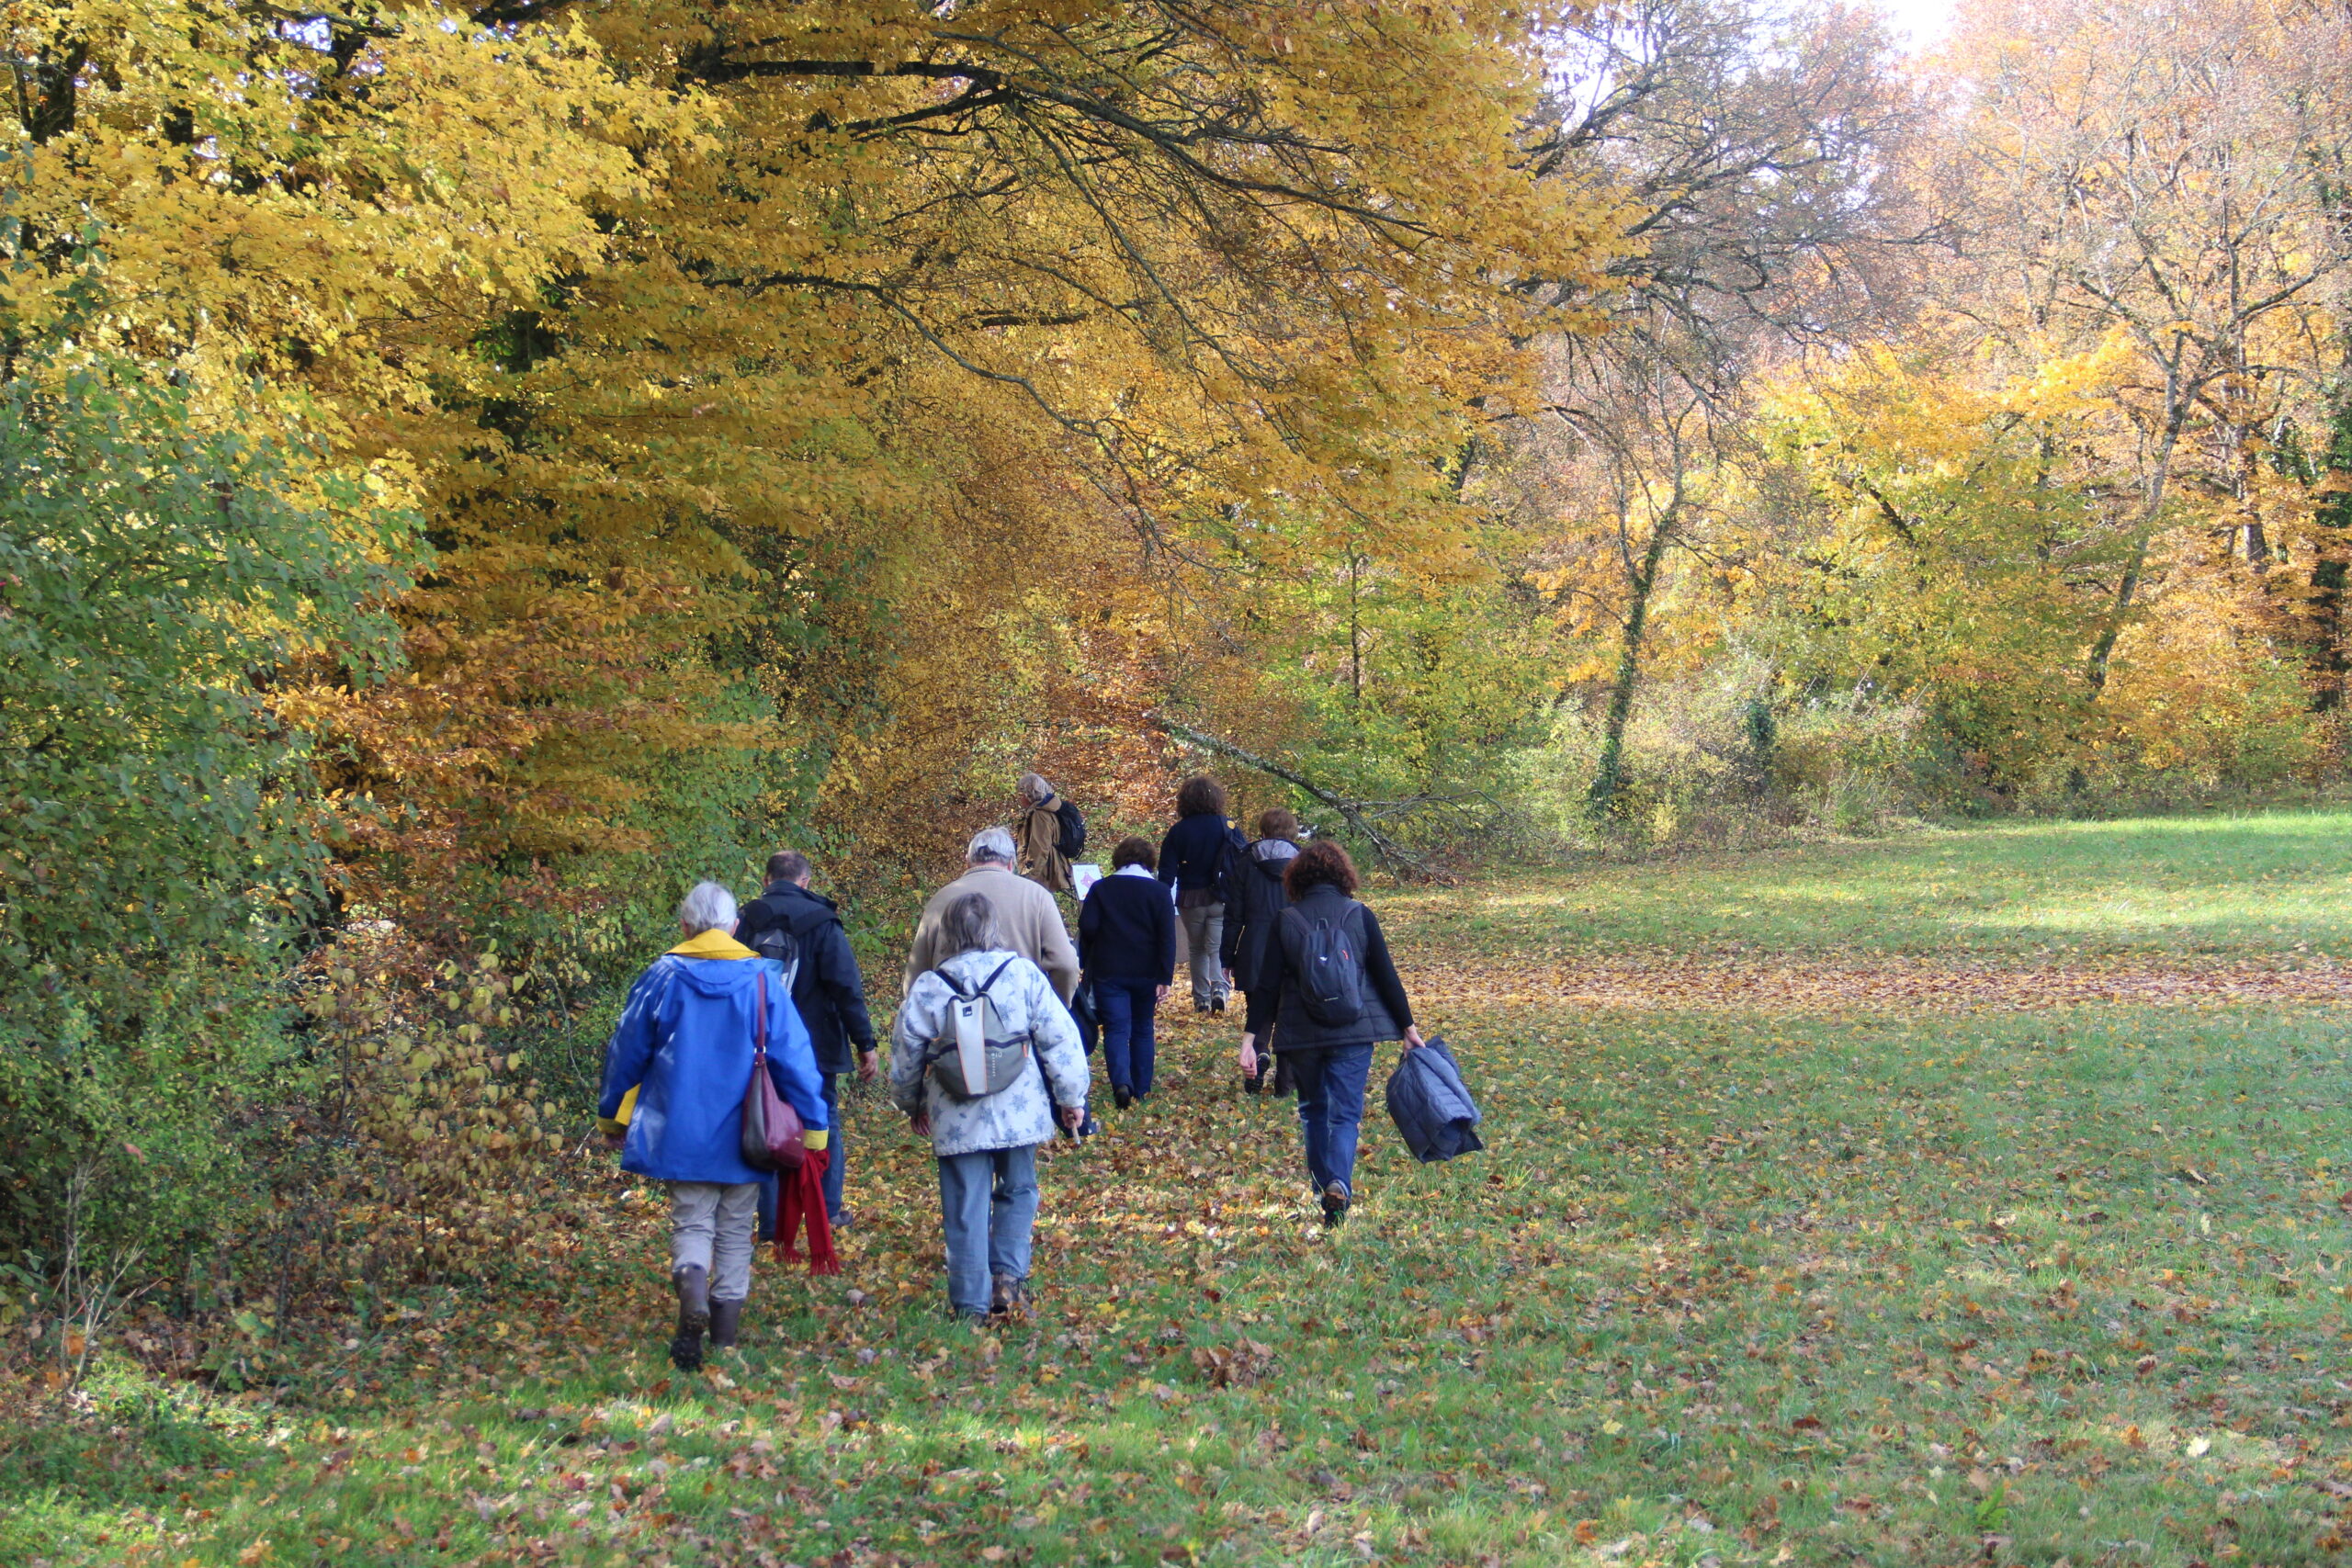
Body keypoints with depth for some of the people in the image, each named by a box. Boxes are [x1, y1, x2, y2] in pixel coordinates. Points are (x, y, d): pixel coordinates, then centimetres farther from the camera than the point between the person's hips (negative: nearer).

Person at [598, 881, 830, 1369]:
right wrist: (814, 1125, 3)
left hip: (681, 1132, 0)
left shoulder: (663, 977, -2)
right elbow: (794, 1056, -4)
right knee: (735, 1232, 12)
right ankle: (725, 1341, 14)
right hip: (744, 1138, 1)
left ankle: (693, 1300, -25)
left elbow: (626, 1050, 6)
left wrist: (610, 1114, 21)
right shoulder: (762, 980, -4)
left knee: (692, 1223, 4)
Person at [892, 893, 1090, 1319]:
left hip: (956, 1119, 0)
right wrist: (1073, 1096, 8)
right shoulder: (1023, 973, -4)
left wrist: (911, 1104, 22)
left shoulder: (928, 987, -3)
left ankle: (971, 1301, 8)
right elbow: (1059, 1039, -3)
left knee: (966, 1209, 6)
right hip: (1018, 1112, 0)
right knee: (1017, 1192, 18)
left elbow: (906, 1054, 5)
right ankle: (1009, 1275, 3)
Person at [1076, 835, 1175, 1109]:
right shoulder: (1158, 891, -1)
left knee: (1116, 1028, -3)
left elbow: (1087, 928, -9)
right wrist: (1165, 978, -8)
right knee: (1142, 1029, 15)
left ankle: (1122, 1082, -26)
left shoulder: (1101, 889, 0)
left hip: (1108, 972, -1)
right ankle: (1141, 1088, 19)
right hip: (1146, 973, 1)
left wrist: (1084, 963, 5)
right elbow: (1167, 937, -7)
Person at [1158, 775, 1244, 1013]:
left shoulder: (1178, 832, -2)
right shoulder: (1227, 826, -3)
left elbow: (1166, 873, -4)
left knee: (1196, 949, 15)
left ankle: (1201, 999, 15)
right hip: (1221, 899, -1)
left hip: (1190, 899, 1)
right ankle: (1219, 987, -25)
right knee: (1217, 947, -1)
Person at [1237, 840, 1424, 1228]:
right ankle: (1339, 1184, -24)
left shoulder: (1286, 922, -2)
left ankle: (1322, 1191, 19)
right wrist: (1407, 1026, 8)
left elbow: (1267, 985, -3)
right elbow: (1386, 976, 0)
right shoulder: (1360, 916, -2)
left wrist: (1253, 1035, 1)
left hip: (1300, 1035, 1)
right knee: (1345, 1113, 1)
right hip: (1352, 1033, -1)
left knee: (1313, 1110, 18)